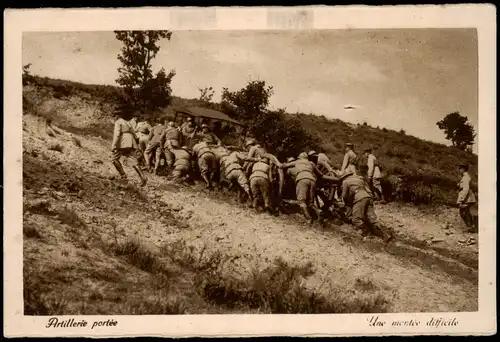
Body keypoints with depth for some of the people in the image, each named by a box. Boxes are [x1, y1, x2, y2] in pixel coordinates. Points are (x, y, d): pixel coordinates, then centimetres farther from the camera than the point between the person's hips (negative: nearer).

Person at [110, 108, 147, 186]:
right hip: (130, 143, 7)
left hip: (123, 143, -7)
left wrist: (113, 146, -17)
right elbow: (134, 135, 28)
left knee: (114, 158, 10)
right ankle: (143, 178, -22)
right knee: (134, 162, -5)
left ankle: (123, 175, 2)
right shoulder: (126, 123, 28)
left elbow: (117, 134, -13)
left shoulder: (118, 122, 3)